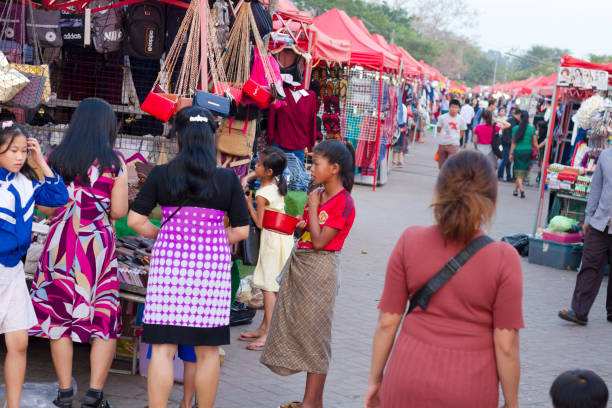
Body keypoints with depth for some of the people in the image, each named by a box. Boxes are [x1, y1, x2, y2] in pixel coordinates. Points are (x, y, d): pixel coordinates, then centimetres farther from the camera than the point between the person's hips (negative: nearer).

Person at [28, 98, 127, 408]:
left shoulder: (55, 158, 3)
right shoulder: (114, 163, -3)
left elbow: (44, 208, 3)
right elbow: (119, 211, -4)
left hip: (60, 243, 2)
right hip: (98, 244, -2)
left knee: (59, 316, 9)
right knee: (104, 320, 6)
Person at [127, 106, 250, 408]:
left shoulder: (161, 174, 0)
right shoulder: (228, 179, 0)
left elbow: (135, 219, -1)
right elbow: (241, 231, 2)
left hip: (169, 260, 0)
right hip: (213, 264, 1)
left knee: (163, 349, 3)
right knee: (207, 351, 11)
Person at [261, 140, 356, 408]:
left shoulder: (343, 202, -15)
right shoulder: (318, 195, 11)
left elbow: (320, 241, -20)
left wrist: (313, 207, -12)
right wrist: (300, 225, -3)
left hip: (320, 268, -9)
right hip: (299, 263, 9)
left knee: (315, 334, -3)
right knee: (297, 329, 12)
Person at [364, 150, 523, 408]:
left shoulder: (410, 242, -10)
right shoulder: (503, 259, -14)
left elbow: (387, 322, -4)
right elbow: (506, 345, -10)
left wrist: (375, 378, 9)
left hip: (408, 378, 1)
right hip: (470, 387, -1)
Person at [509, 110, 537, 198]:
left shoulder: (516, 128, -3)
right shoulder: (532, 128, 1)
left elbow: (514, 142, -1)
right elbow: (535, 142, 2)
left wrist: (511, 153, 4)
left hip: (518, 151, -2)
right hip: (528, 151, 2)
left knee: (519, 172, 1)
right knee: (523, 171, 12)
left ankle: (521, 188, -19)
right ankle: (515, 190, 18)